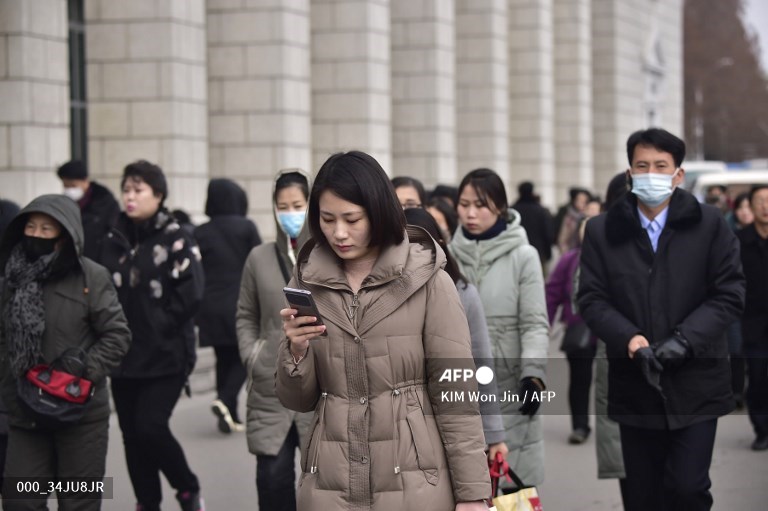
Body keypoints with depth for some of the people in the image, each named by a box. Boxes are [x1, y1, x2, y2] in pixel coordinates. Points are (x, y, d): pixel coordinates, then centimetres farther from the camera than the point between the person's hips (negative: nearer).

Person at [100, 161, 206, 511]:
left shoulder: (176, 240, -5)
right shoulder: (115, 241, 9)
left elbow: (191, 294, -12)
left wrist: (162, 326, -9)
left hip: (166, 356, -5)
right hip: (124, 357, 5)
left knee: (150, 426, -13)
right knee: (132, 434, 6)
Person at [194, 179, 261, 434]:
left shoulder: (200, 233, 2)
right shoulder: (246, 228, -5)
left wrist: (196, 312, 10)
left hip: (211, 308, 3)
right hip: (242, 305, -3)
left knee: (224, 360, 14)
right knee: (244, 357, 10)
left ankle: (231, 417, 14)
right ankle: (225, 400, -13)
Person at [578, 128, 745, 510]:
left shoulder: (709, 225, 1)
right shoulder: (603, 230, 5)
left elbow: (730, 294, -3)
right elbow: (592, 299, 1)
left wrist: (684, 340, -16)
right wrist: (629, 339, -16)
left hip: (695, 386, -2)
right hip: (634, 388, 2)